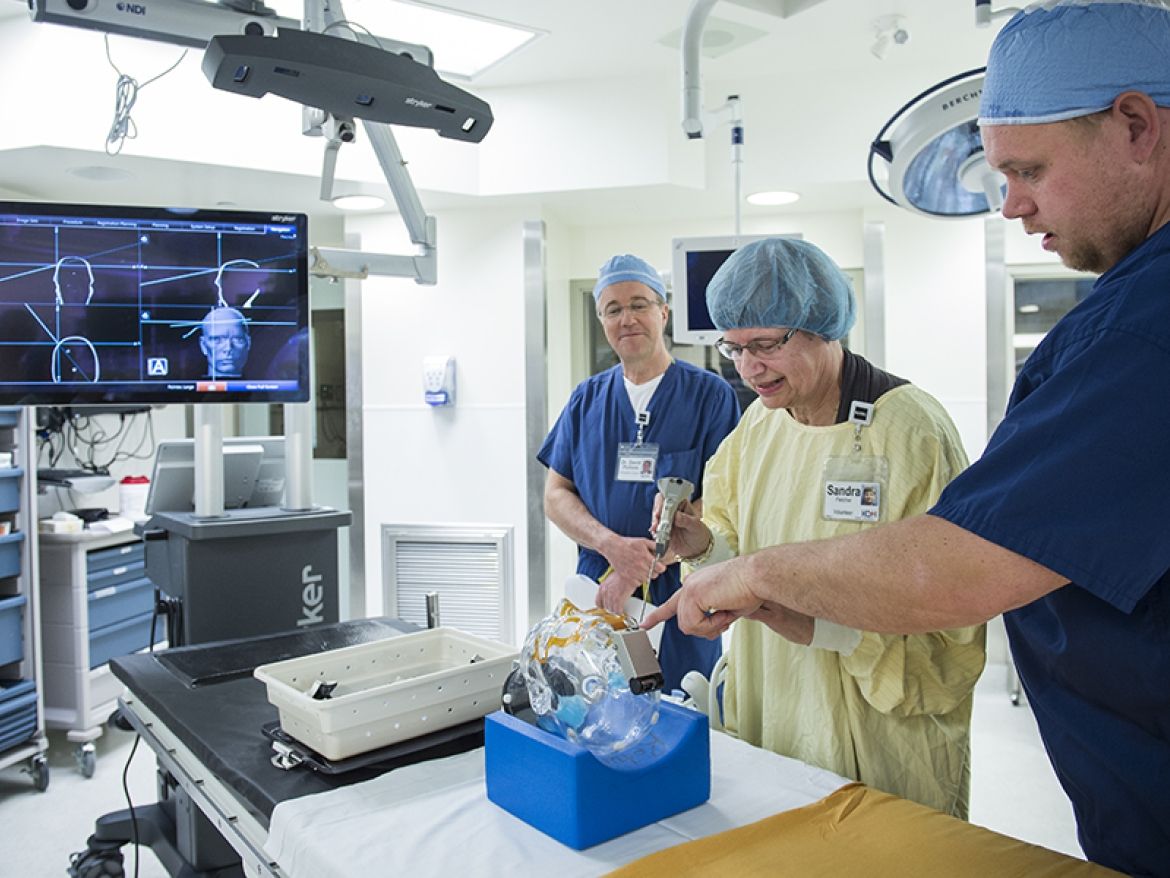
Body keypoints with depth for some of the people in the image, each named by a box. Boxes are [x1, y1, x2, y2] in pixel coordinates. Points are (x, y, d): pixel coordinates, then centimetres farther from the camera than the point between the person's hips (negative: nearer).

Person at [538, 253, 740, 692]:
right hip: (598, 594, 3)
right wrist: (612, 545, -15)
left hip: (681, 599, -3)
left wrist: (640, 565, -19)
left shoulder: (710, 394, -3)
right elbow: (555, 494, 5)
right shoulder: (587, 399, 8)